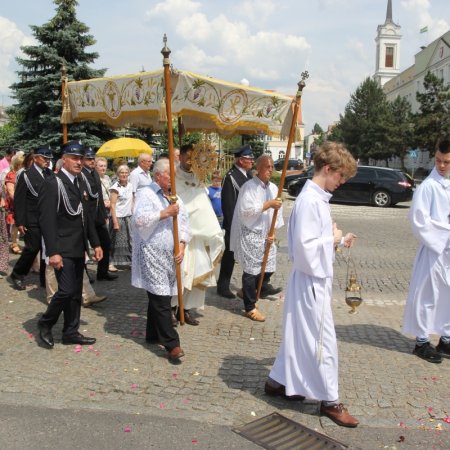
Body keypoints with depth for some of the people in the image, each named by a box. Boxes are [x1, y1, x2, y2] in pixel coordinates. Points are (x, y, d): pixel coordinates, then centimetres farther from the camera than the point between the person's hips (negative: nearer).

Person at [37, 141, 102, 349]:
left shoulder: (81, 183, 12)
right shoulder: (53, 183, -12)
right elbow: (47, 220, -17)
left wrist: (95, 243, 13)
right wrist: (53, 252, -22)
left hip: (79, 248, 8)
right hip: (62, 250, -8)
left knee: (76, 292, 11)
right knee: (66, 290, -10)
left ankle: (71, 332, 22)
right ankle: (45, 323, 14)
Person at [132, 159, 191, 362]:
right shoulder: (145, 194, -5)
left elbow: (184, 224, 12)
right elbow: (139, 220, -19)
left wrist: (181, 247, -1)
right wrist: (164, 213, -19)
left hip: (170, 254, 7)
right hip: (152, 253, -7)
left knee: (158, 297, 15)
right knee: (161, 298, -9)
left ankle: (153, 334, 28)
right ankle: (171, 343, -8)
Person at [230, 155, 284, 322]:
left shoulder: (273, 188, 8)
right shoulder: (249, 187, -12)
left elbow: (277, 212, 11)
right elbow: (246, 210, -22)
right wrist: (268, 204, -20)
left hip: (265, 234, 7)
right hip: (249, 233, -7)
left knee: (269, 265, 12)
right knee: (251, 270, -4)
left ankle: (261, 287, 40)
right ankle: (250, 307, 6)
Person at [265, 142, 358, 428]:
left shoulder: (318, 197, 9)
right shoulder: (310, 200, -21)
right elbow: (304, 246, -27)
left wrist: (339, 240, 7)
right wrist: (332, 238, -13)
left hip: (317, 278, 10)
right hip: (312, 279, -10)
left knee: (300, 335, 19)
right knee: (323, 340, 2)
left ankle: (279, 381, 33)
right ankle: (330, 401, 16)